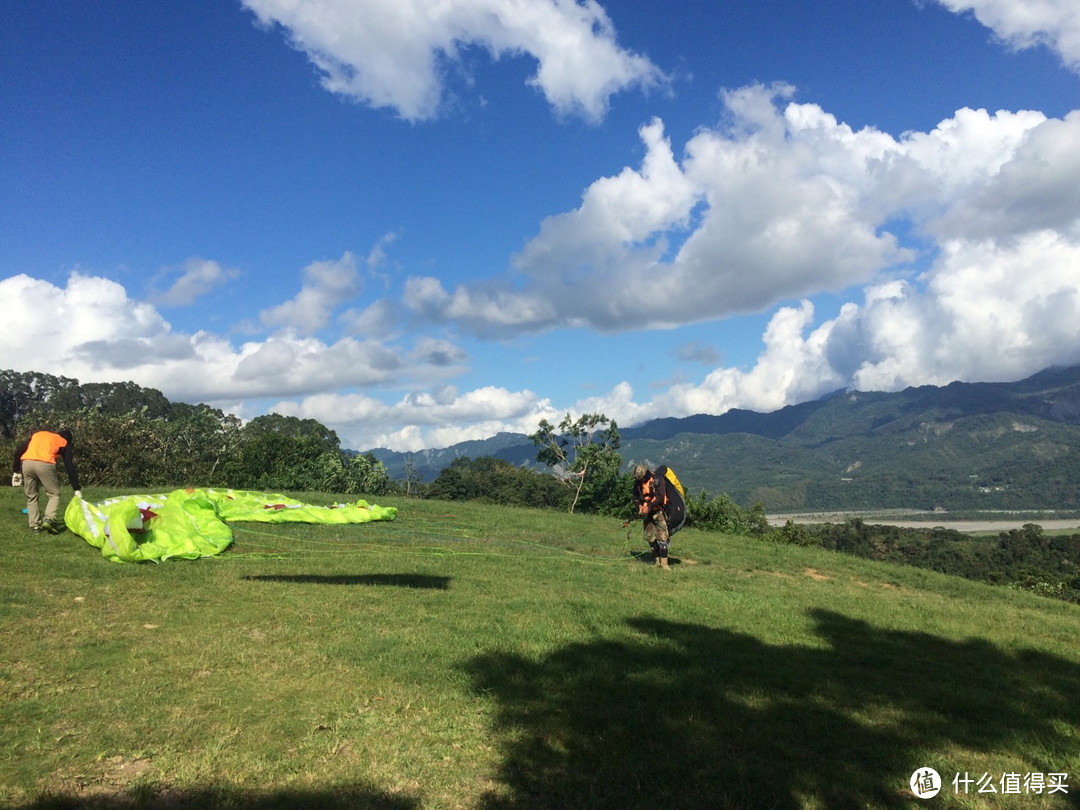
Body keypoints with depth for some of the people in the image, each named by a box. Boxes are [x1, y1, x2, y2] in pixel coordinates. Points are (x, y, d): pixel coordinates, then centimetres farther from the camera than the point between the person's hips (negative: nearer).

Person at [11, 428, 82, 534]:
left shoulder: (38, 434, 33)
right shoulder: (64, 443, 22)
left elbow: (18, 451, 20)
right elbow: (70, 468, 17)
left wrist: (16, 471, 22)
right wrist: (77, 489, 19)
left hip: (26, 463, 4)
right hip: (44, 464, -3)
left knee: (31, 496, 18)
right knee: (54, 494, 11)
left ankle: (35, 525, 15)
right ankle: (49, 520, -8)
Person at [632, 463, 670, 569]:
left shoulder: (658, 480, -14)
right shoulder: (638, 482, 2)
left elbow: (660, 497, -20)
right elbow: (636, 497, 12)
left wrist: (649, 507, -24)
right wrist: (640, 506, -7)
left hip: (658, 511, -5)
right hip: (646, 513, 5)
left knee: (662, 536, -12)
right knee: (650, 537, 4)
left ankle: (664, 562, -10)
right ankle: (657, 560, 14)